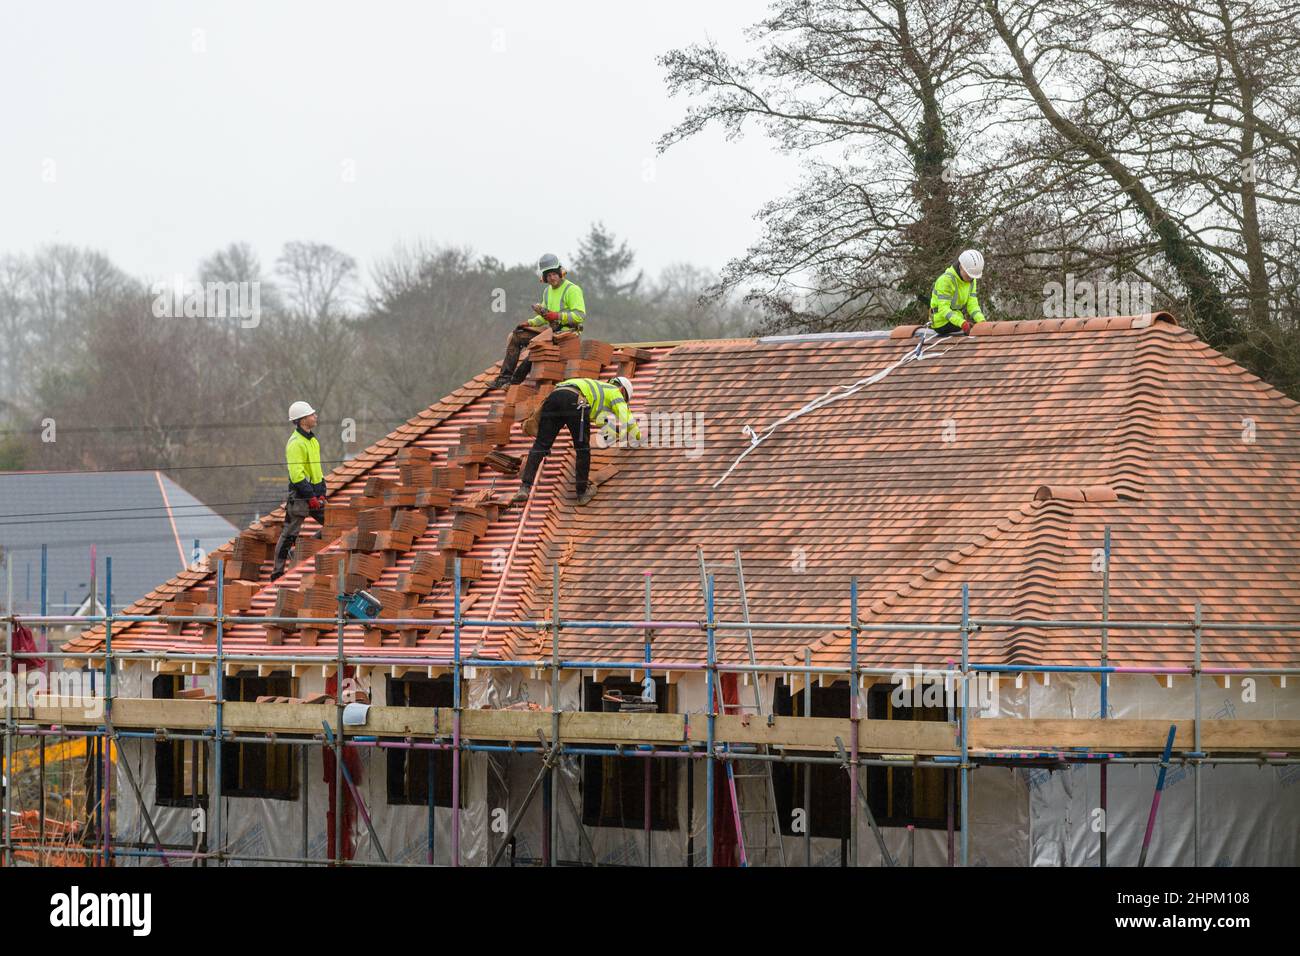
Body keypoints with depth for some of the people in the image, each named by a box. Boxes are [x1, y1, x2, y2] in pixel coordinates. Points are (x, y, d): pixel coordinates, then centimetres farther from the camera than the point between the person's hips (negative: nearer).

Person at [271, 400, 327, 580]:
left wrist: (321, 493, 13)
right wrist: (311, 497, -22)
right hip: (299, 496, -9)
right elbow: (297, 474, -22)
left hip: (313, 494, 9)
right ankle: (277, 571, 5)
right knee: (290, 534, -2)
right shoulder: (295, 443, -17)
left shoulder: (313, 440, 13)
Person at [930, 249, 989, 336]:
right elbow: (943, 309, -27)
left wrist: (982, 321, -23)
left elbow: (972, 305, -2)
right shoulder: (946, 280, -22)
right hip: (943, 323, -8)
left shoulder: (971, 280, 3)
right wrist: (962, 323, -42)